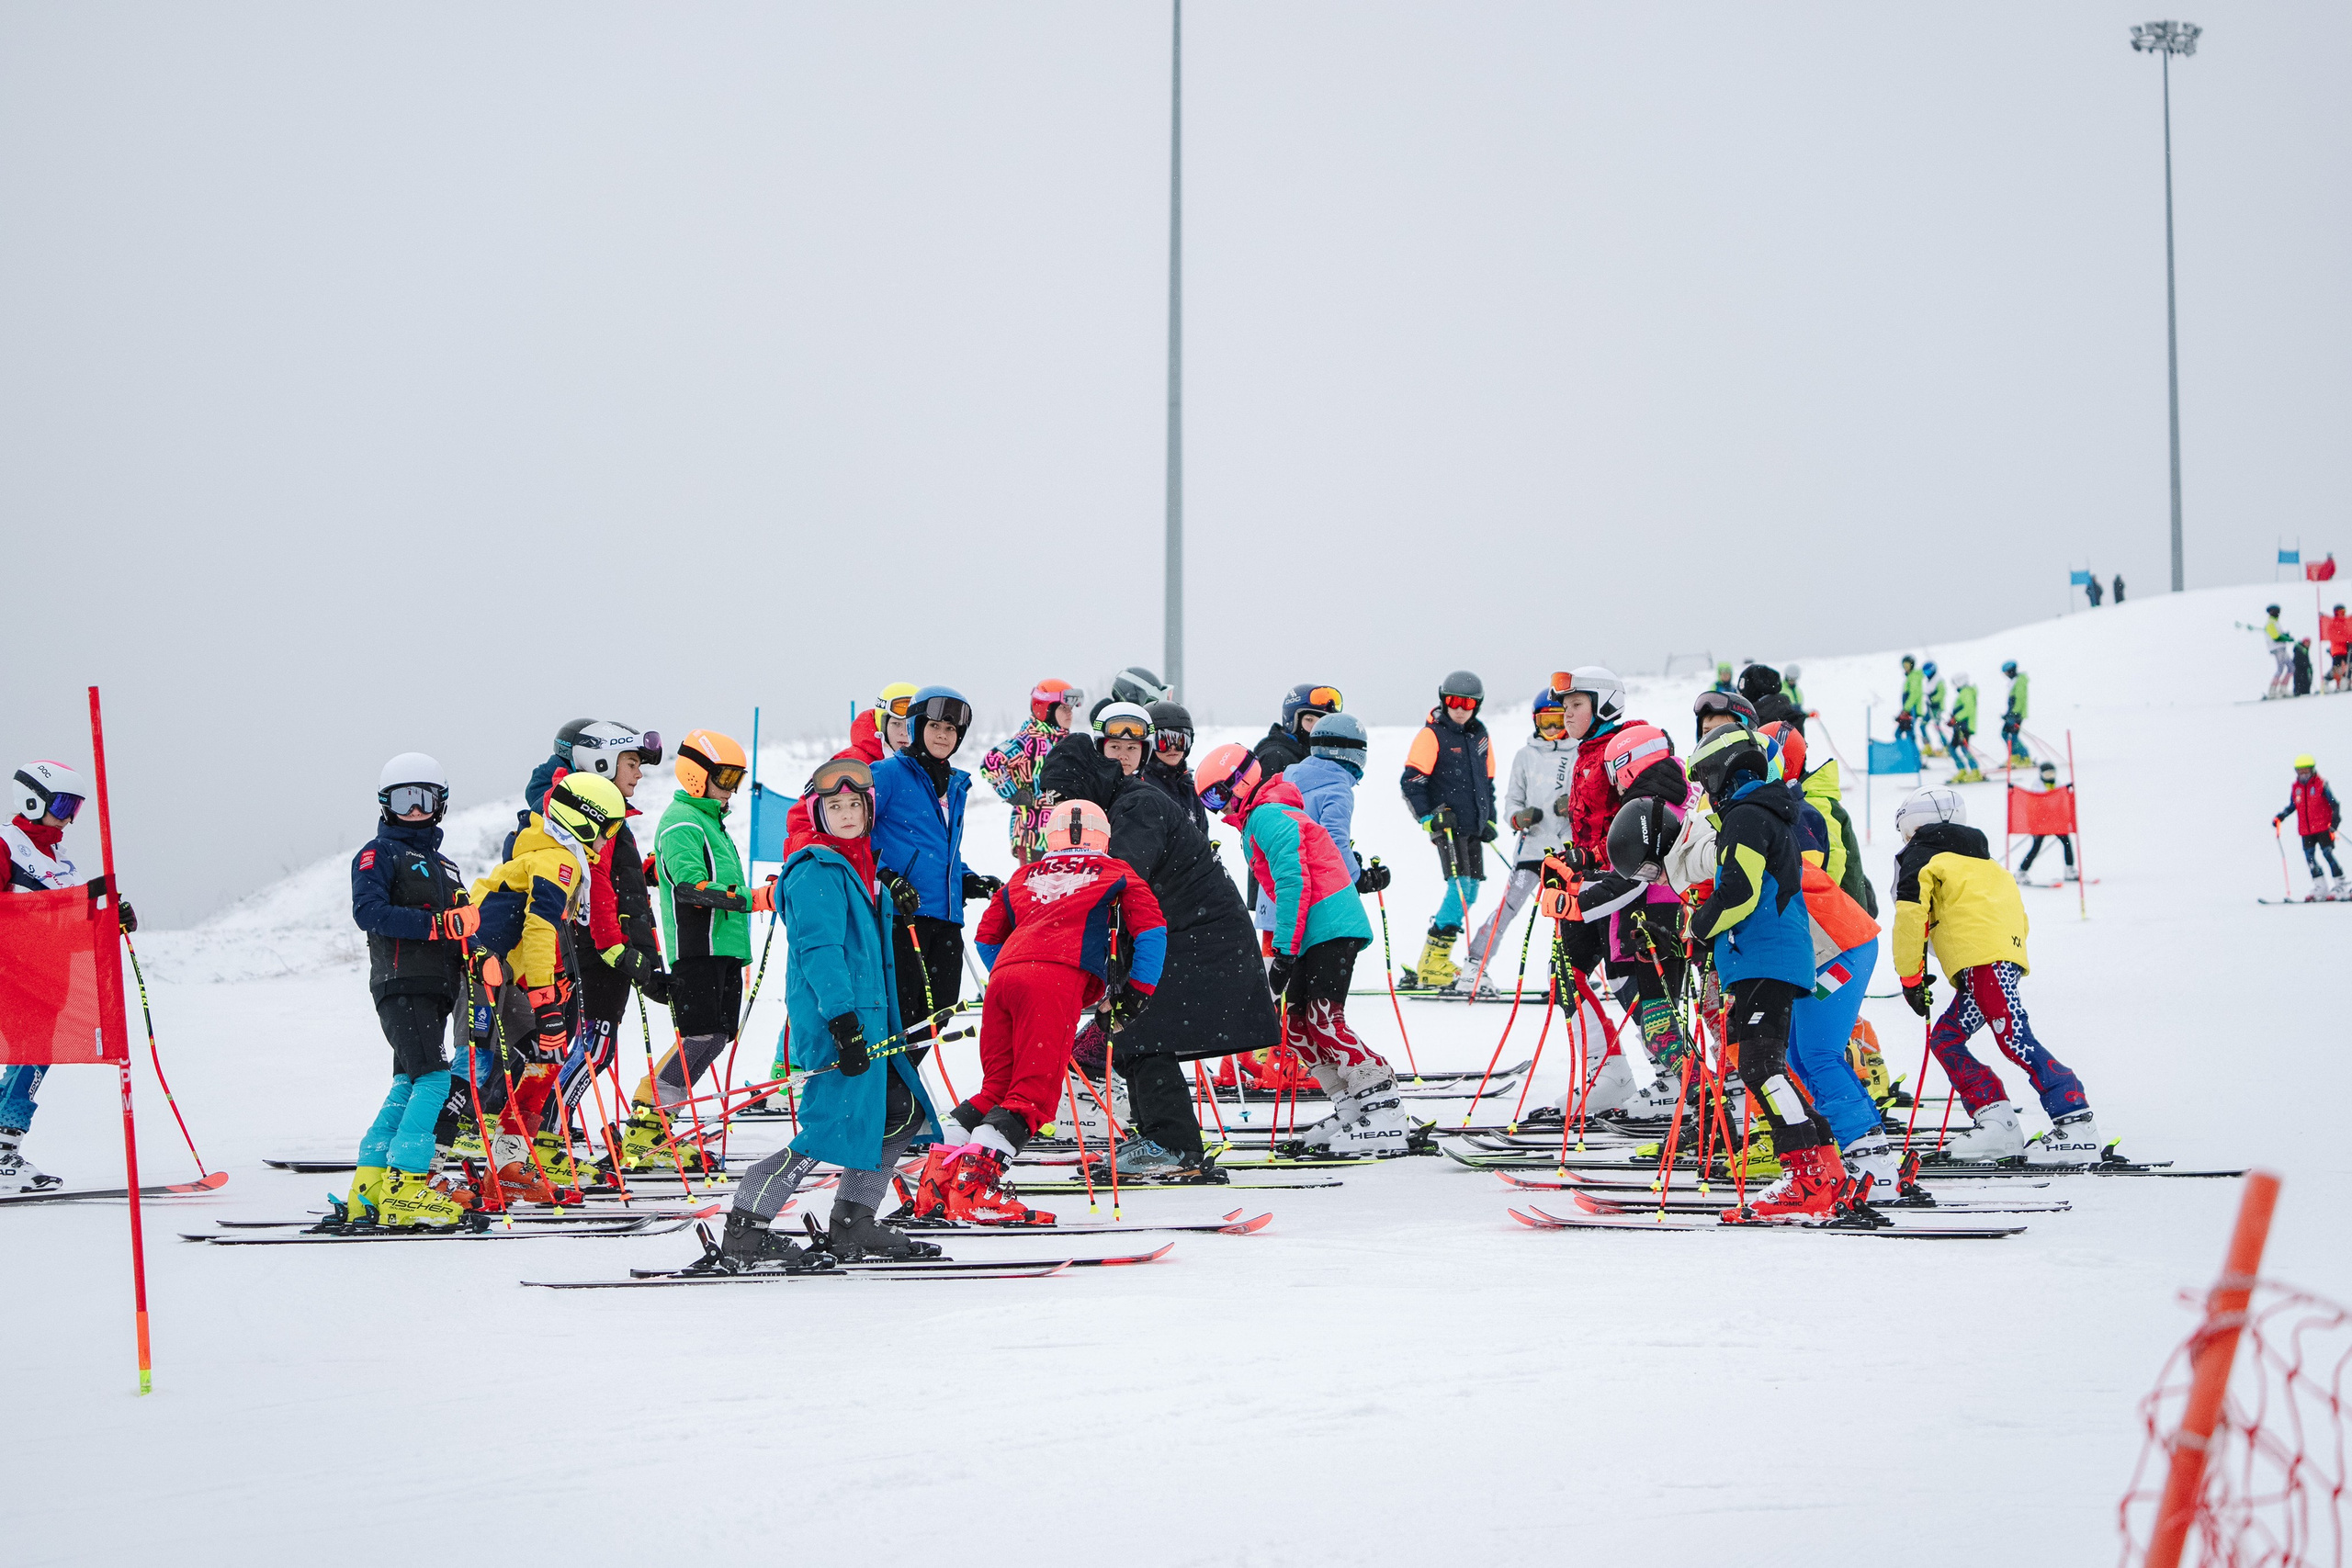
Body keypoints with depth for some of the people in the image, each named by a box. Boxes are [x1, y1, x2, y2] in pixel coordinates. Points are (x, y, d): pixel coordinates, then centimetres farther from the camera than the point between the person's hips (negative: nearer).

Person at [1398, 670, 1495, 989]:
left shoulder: (1480, 736, 14)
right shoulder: (1432, 735, -6)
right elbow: (1410, 781, -10)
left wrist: (1490, 819, 18)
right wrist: (1429, 818, -17)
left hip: (1472, 828, 8)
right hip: (1447, 825, -8)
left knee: (1469, 891, 7)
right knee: (1459, 886, -17)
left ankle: (1432, 963, 14)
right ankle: (1433, 965, -16)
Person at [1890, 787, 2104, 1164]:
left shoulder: (1920, 858, 12)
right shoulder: (1981, 862, 36)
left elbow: (1911, 917, -2)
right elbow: (2018, 918, 32)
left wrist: (1911, 978, 5)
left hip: (1983, 960, -9)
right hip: (2008, 955, 9)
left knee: (2015, 1041, -16)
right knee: (1945, 1038, 14)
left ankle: (2076, 1125, -26)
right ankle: (1995, 1122, 3)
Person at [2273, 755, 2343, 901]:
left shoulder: (2321, 785, -5)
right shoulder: (2295, 788, 8)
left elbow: (2335, 805, -4)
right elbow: (2291, 807, 20)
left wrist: (2334, 823, -15)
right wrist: (2279, 818, 7)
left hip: (2323, 827, -5)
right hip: (2306, 831, 5)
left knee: (2328, 854, -8)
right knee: (2309, 857, 1)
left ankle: (2339, 886, -1)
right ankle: (2320, 889, 7)